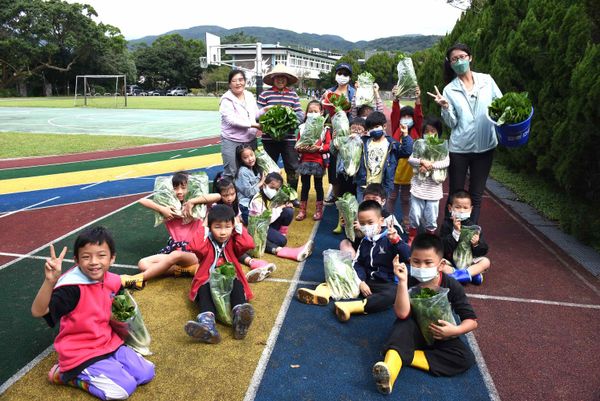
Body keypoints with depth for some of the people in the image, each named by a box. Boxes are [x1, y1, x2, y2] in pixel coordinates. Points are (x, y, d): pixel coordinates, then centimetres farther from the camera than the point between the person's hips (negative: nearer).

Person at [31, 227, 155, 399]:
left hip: (109, 343, 7)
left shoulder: (113, 281, -4)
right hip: (80, 353, -7)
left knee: (147, 373, 2)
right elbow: (38, 311, -37)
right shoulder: (72, 286, -25)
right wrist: (50, 281, -51)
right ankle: (66, 375, 2)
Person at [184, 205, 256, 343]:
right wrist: (204, 229, -8)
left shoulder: (233, 243, 8)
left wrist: (238, 226, -5)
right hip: (209, 282, -1)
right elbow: (194, 247, -20)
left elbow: (249, 244, -14)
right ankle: (207, 325, -58)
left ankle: (239, 319, -57)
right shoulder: (206, 242, 4)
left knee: (237, 286, -31)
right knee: (204, 290, -32)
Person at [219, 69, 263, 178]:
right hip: (232, 142, -6)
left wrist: (265, 110, -6)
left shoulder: (250, 96, 8)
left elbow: (255, 114, 16)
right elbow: (232, 120, -21)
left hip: (250, 141, 6)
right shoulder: (227, 100, -11)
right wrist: (254, 125, -24)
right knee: (232, 174, 0)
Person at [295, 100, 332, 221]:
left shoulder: (325, 128, -1)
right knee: (305, 185, 9)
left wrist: (319, 148, -22)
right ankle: (302, 210, 18)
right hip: (305, 160, 2)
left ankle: (319, 210, 21)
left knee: (318, 185, 10)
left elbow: (328, 145, -6)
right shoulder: (302, 128, 5)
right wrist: (301, 148, -16)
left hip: (318, 161, -2)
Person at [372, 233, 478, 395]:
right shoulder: (409, 282, -18)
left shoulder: (451, 286, -15)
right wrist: (402, 281, -39)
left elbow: (472, 321, -13)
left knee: (466, 358, -25)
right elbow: (402, 314, -33)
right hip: (414, 333, -1)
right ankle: (389, 370, -53)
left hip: (440, 336, 2)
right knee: (404, 324, -34)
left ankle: (406, 357, -28)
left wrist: (455, 330, -33)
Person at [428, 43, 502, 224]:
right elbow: (451, 123, -4)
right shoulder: (450, 90, -1)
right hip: (459, 149, -1)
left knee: (476, 196, 11)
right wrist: (445, 107, -21)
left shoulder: (486, 80, 2)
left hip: (485, 147, 1)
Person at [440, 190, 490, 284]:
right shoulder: (447, 224, -6)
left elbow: (483, 251, 1)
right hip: (451, 261, -2)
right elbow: (443, 248, -19)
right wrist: (456, 231, -26)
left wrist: (476, 244, -22)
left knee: (486, 261, -20)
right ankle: (473, 273, -28)